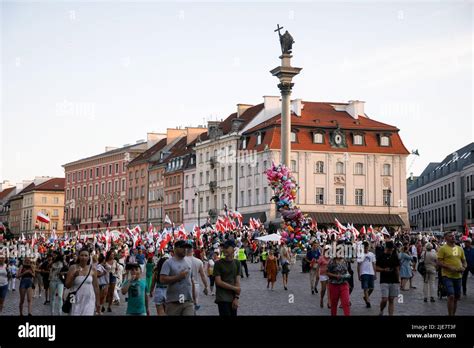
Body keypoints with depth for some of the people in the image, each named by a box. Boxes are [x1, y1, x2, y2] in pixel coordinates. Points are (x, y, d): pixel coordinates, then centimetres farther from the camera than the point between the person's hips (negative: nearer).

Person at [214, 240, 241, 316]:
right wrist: (234, 288, -10)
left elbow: (237, 282, 1)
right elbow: (218, 282, -9)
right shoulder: (218, 264, -3)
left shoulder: (237, 263, 7)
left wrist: (236, 298, -8)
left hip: (233, 298, 4)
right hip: (222, 299, -4)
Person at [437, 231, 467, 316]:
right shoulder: (443, 249, -5)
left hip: (458, 276, 6)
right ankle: (450, 315, -8)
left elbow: (464, 261, 18)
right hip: (447, 276, -6)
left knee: (456, 297, 12)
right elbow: (439, 262, -10)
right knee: (451, 296, -17)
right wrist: (450, 267, -21)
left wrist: (463, 267, -4)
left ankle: (453, 314, 25)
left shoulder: (460, 249, 12)